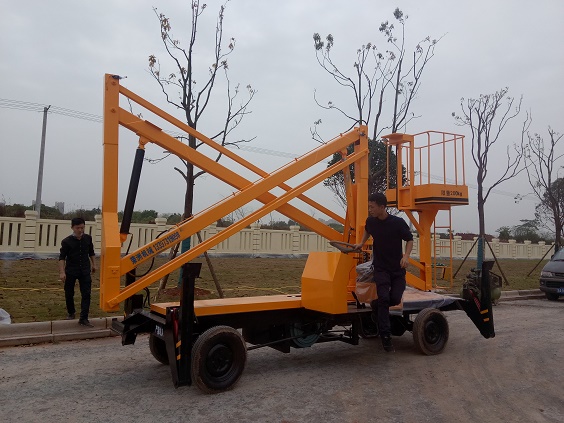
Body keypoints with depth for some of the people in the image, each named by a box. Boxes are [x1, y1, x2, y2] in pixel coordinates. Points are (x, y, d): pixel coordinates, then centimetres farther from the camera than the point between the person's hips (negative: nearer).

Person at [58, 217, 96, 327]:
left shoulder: (88, 238, 1)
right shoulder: (67, 241, -10)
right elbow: (62, 257, -11)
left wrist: (93, 264, 23)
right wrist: (62, 272, -20)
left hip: (85, 271, 2)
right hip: (70, 271, -2)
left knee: (86, 294, -5)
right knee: (69, 294, 10)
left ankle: (83, 318, -4)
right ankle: (71, 313, 34)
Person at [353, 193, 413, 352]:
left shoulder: (398, 222, -15)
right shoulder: (370, 221, -3)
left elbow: (410, 240, -3)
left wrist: (406, 256, -18)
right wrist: (361, 243, 8)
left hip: (398, 268, -1)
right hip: (380, 267, 1)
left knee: (395, 299, -8)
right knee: (383, 298, -14)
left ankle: (376, 305, 25)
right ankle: (385, 336, -10)